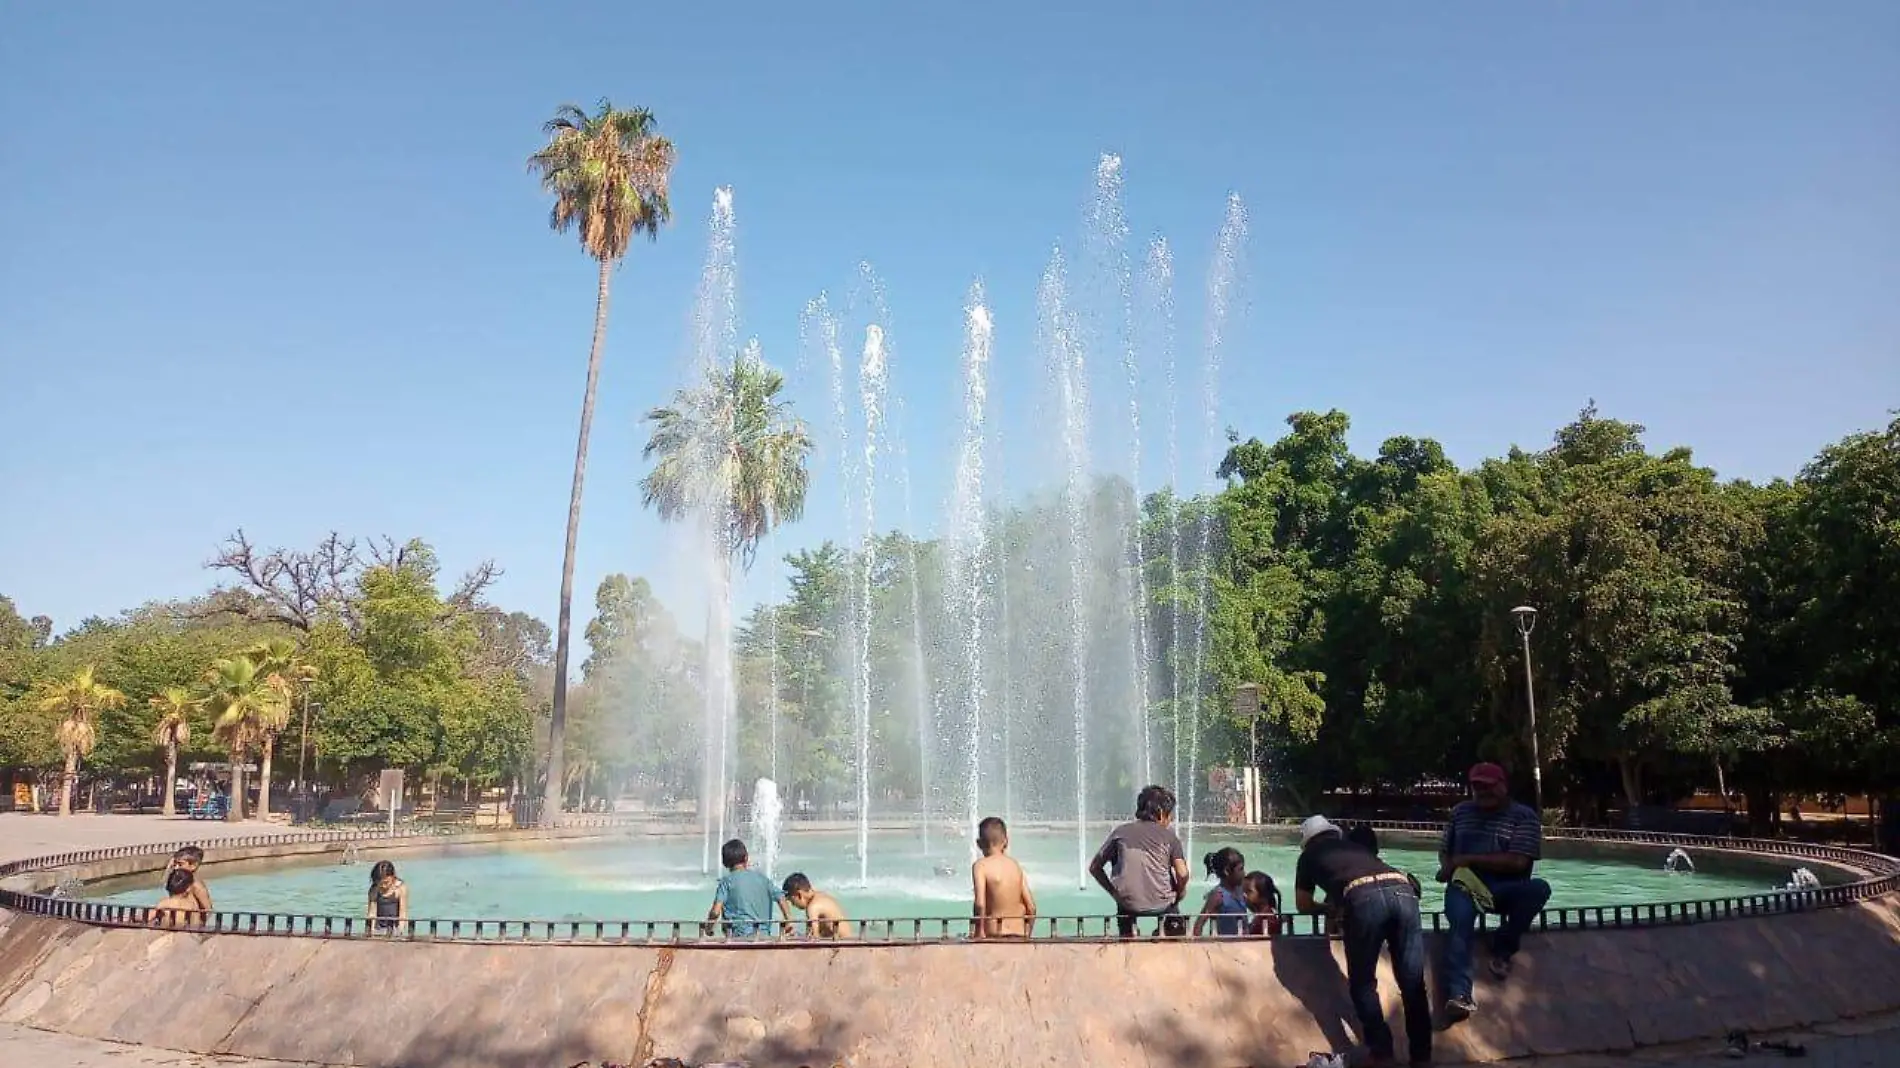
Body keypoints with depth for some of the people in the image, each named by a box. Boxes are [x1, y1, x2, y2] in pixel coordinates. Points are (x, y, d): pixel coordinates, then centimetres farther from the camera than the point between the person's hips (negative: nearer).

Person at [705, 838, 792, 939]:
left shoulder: (727, 880, 1)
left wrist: (708, 928, 9)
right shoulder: (761, 877, 12)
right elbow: (781, 899, 5)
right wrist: (789, 921, 11)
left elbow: (715, 911, -8)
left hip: (739, 935, -4)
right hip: (764, 934, 4)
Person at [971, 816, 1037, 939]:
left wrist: (980, 931, -8)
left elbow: (980, 903, -19)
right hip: (1018, 934, 5)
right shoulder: (1015, 864, 9)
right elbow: (1031, 906, 8)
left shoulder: (980, 865, -6)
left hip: (994, 934, -5)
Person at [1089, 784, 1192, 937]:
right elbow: (1182, 874, -11)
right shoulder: (1169, 836, 2)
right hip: (1161, 904, -2)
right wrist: (1179, 894, 8)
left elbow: (1094, 868, 7)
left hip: (1128, 903, 2)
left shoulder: (1120, 832, 7)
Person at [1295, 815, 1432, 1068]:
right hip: (1402, 890, 4)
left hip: (1365, 897, -4)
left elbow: (1303, 905, 38)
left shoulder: (1309, 856, 30)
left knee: (1363, 983, 11)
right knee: (1412, 982, 9)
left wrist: (1331, 907, 54)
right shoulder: (1355, 847, 40)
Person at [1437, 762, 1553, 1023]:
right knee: (1460, 923, -33)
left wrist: (1470, 859, -12)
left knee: (1539, 888, -33)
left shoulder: (1524, 816, 0)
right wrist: (1447, 866, -3)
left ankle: (1502, 949, -15)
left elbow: (1518, 862, -12)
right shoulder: (1461, 811, 15)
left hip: (1504, 888, -1)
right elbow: (1445, 849, 23)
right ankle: (1459, 995, -48)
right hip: (1465, 884, 1)